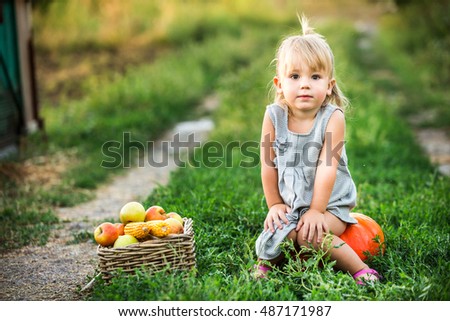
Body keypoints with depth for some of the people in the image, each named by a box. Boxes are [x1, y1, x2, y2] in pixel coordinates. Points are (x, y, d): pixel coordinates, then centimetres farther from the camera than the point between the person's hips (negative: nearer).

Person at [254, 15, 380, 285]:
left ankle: (361, 270, -11)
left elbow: (326, 168, -19)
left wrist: (316, 211, -18)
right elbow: (268, 164, -3)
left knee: (308, 234, -26)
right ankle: (268, 260, 13)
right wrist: (274, 204, 0)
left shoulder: (333, 118, -17)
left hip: (331, 202, -3)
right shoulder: (274, 116, -10)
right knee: (279, 228, -20)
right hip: (291, 200, 3)